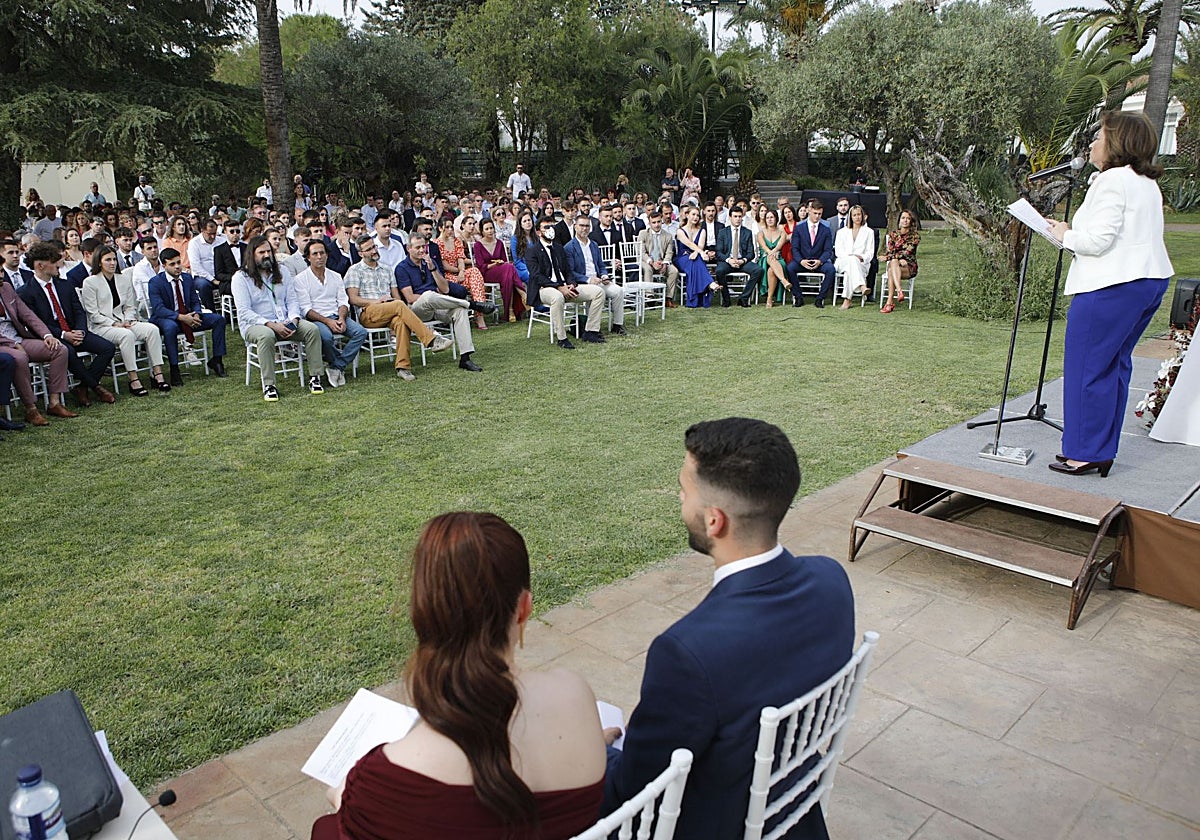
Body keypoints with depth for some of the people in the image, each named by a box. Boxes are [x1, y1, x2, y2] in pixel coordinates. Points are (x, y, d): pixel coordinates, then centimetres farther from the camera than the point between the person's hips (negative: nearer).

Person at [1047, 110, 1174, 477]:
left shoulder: (1111, 181, -12)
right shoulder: (1147, 183, 19)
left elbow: (1099, 239, -19)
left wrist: (1066, 234, -1)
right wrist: (1074, 233, 15)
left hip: (1114, 285, -10)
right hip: (1150, 280, 10)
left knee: (1086, 366, -4)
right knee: (1115, 364, 13)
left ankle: (1084, 452, 0)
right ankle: (1104, 451, 18)